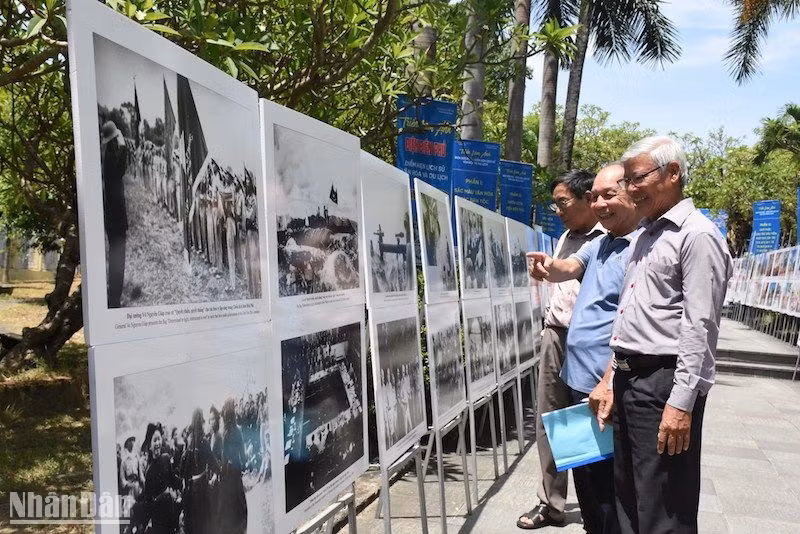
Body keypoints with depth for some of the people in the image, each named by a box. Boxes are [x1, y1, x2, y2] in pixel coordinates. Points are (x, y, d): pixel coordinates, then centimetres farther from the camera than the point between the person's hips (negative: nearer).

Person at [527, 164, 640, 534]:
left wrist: (608, 382, -25)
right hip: (578, 378, 9)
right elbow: (569, 268, 3)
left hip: (603, 385, -9)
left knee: (605, 483, 4)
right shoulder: (598, 244, 13)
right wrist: (549, 268, -21)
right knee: (585, 476, 21)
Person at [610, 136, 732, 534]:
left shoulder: (697, 236, -11)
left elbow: (699, 327, -18)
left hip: (663, 382, -9)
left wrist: (682, 402, -22)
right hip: (628, 377, 9)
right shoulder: (645, 235, 18)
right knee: (627, 498, 19)